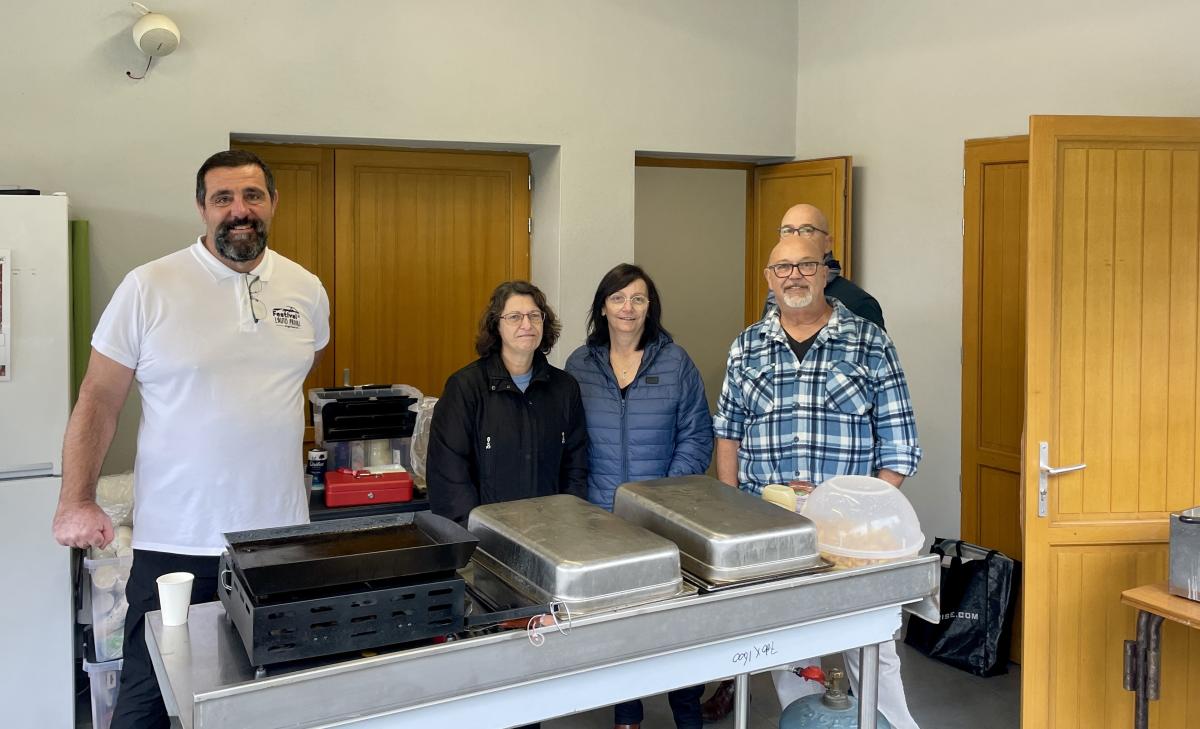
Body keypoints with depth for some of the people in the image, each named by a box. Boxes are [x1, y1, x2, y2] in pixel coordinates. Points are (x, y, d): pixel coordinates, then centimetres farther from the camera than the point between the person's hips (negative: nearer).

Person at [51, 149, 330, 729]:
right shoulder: (149, 287, -6)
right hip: (173, 543, -3)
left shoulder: (307, 290, 5)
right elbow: (99, 400, -3)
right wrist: (76, 501, -9)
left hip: (281, 534, 3)